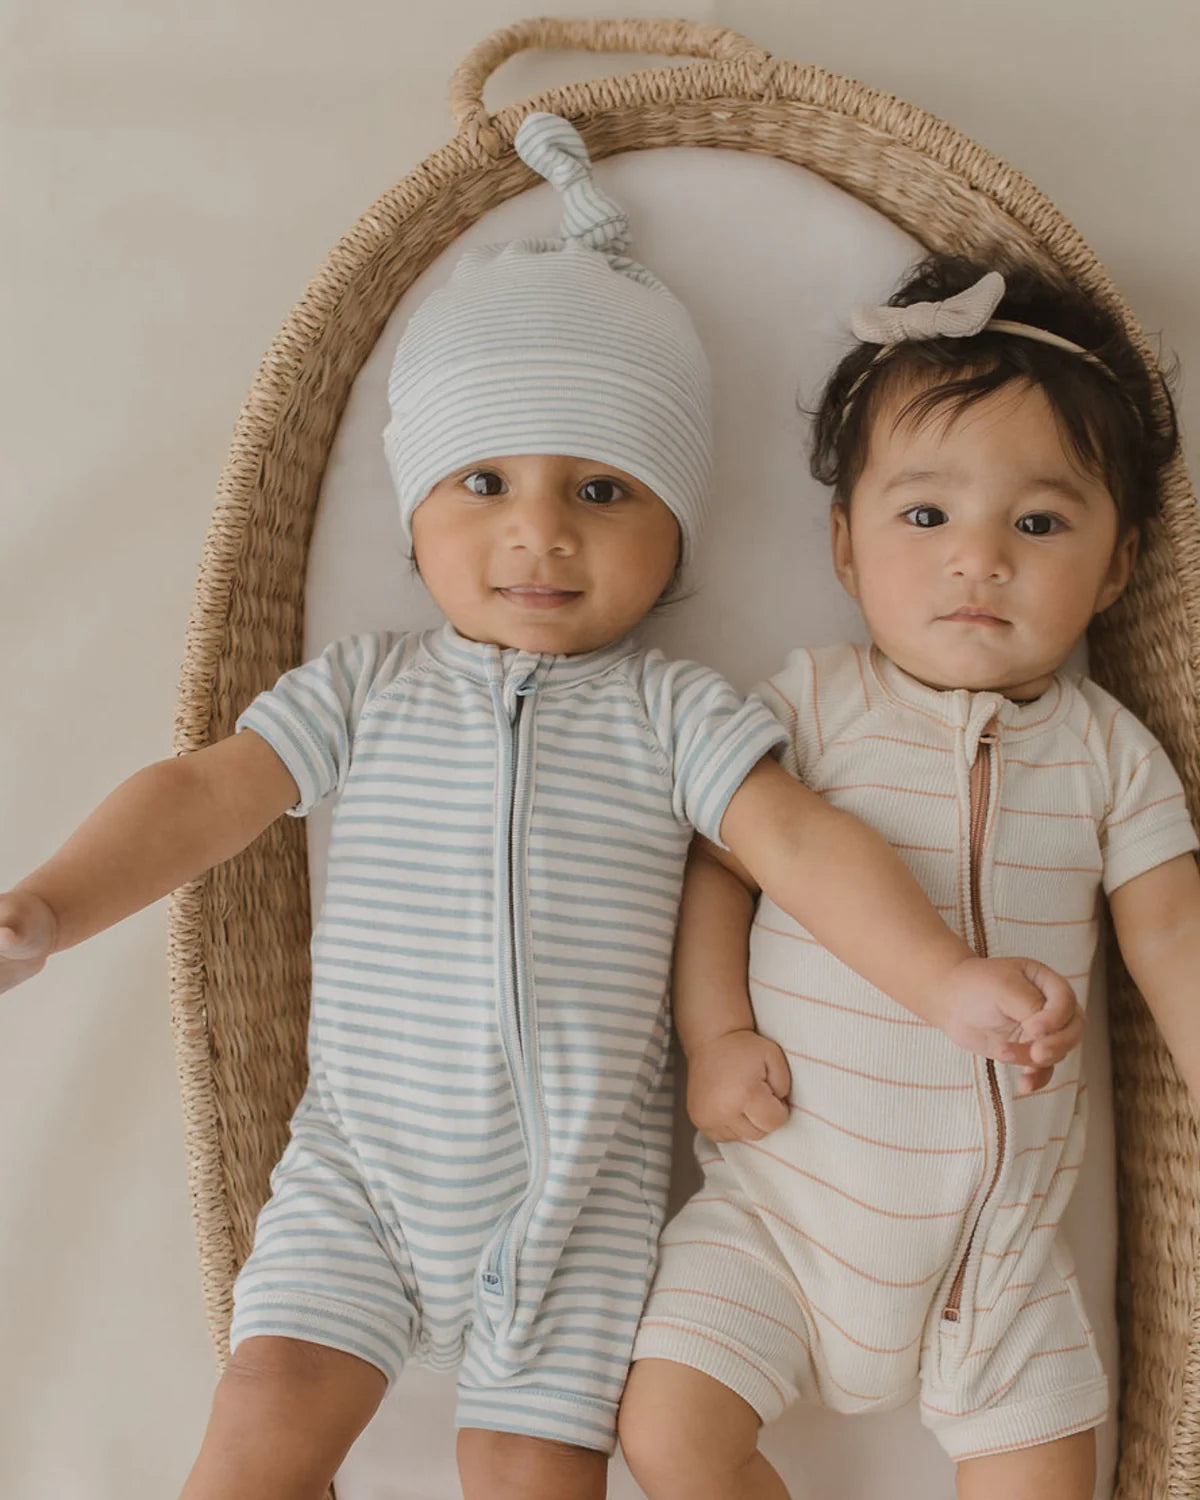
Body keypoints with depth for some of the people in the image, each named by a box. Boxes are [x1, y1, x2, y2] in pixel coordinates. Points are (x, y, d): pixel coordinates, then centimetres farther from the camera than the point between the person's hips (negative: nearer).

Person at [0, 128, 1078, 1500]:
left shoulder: (672, 711, -3)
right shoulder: (366, 688, 2)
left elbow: (801, 840, -12)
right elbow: (204, 795, -3)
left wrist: (949, 981, -26)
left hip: (577, 1192, -1)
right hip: (359, 1169, 2)